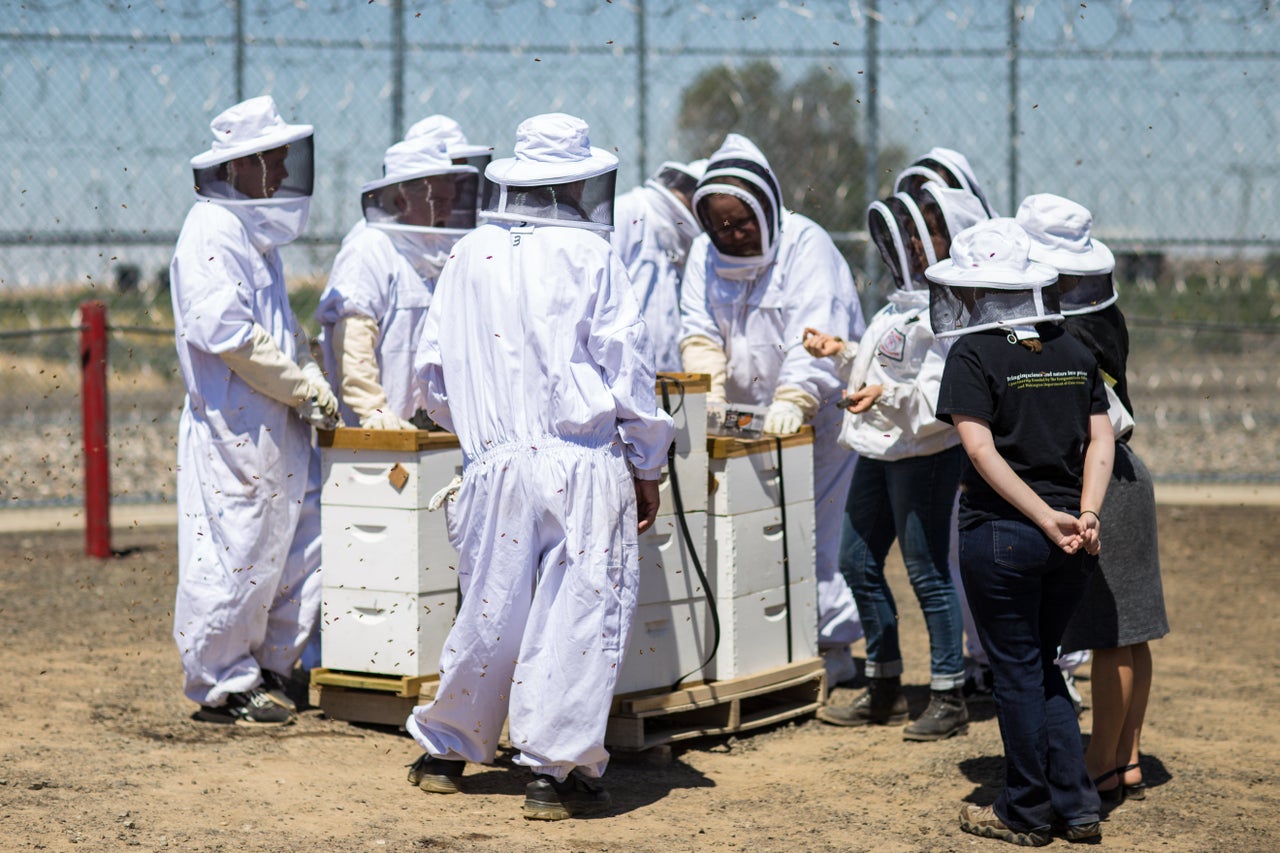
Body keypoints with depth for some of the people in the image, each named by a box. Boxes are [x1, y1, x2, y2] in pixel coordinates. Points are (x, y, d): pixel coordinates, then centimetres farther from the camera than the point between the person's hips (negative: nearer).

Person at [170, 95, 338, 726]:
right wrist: (304, 386, -14)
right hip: (231, 426, -10)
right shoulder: (210, 231, -12)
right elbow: (225, 332, -21)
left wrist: (312, 384, 9)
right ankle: (223, 687, 8)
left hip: (280, 425, 10)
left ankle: (271, 671, 22)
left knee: (300, 545, 11)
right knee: (233, 556, -3)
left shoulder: (259, 233, 19)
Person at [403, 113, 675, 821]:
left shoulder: (469, 255, 10)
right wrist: (647, 467, 5)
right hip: (582, 463, -4)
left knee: (491, 610, 15)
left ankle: (443, 752, 26)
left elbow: (434, 368, 15)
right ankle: (555, 771, 1)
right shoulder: (588, 256, -2)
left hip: (494, 465, 4)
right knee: (581, 611, 0)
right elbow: (626, 364, -2)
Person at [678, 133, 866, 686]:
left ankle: (833, 649, 2)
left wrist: (793, 399, -34)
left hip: (817, 411, -5)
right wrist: (709, 390, -16)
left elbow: (815, 337, -22)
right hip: (749, 415, 6)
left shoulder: (806, 244, -12)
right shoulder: (705, 253, 7)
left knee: (808, 533, -8)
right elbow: (699, 332, 1)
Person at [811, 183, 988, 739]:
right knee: (857, 561, 14)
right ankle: (884, 690, 25)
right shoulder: (908, 298, 14)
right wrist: (841, 352, 15)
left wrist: (887, 396, -36)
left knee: (927, 571, -4)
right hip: (879, 449, 10)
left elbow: (944, 395, -25)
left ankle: (949, 699, 7)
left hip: (925, 454, -10)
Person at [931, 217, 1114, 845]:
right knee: (1042, 667, 19)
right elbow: (1101, 440, 3)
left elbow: (981, 451, -17)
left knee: (1017, 672, 6)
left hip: (1001, 535, -5)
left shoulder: (974, 355, -8)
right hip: (1070, 545, 5)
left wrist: (1046, 518, -18)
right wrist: (1083, 514, -6)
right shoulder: (1073, 352, 9)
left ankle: (1026, 814, 16)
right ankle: (1076, 806, 17)